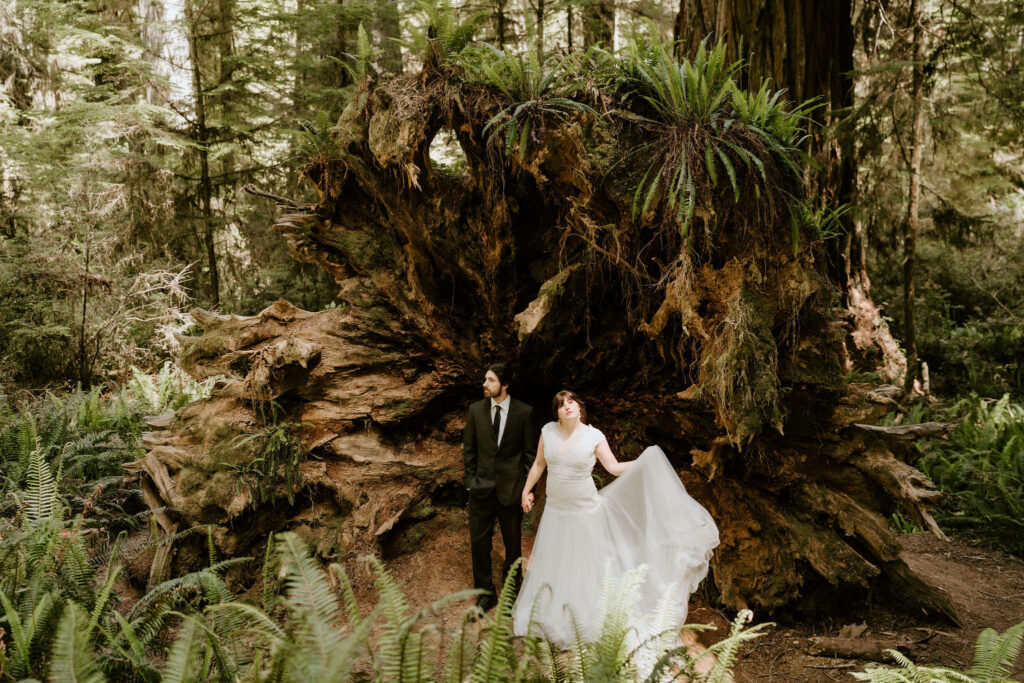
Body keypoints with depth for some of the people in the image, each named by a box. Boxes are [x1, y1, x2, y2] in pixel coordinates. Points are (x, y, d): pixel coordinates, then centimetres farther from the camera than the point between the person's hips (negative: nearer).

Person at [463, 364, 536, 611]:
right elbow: (469, 449, 9)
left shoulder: (524, 412, -5)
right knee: (479, 541, 5)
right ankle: (485, 593, 21)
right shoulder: (476, 409, 2)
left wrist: (526, 485, -3)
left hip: (511, 487, -2)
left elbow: (530, 451, 0)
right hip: (481, 487, 2)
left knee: (513, 543, 10)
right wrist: (471, 479, 4)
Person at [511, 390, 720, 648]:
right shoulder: (548, 431, -4)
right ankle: (550, 616, 36)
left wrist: (644, 462, -17)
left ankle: (589, 621, 25)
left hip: (585, 511, -3)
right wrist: (526, 491, 10)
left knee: (583, 566, 7)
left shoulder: (593, 436, -11)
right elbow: (539, 464, 8)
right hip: (555, 510, 3)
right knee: (551, 563, 14)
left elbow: (614, 467, -6)